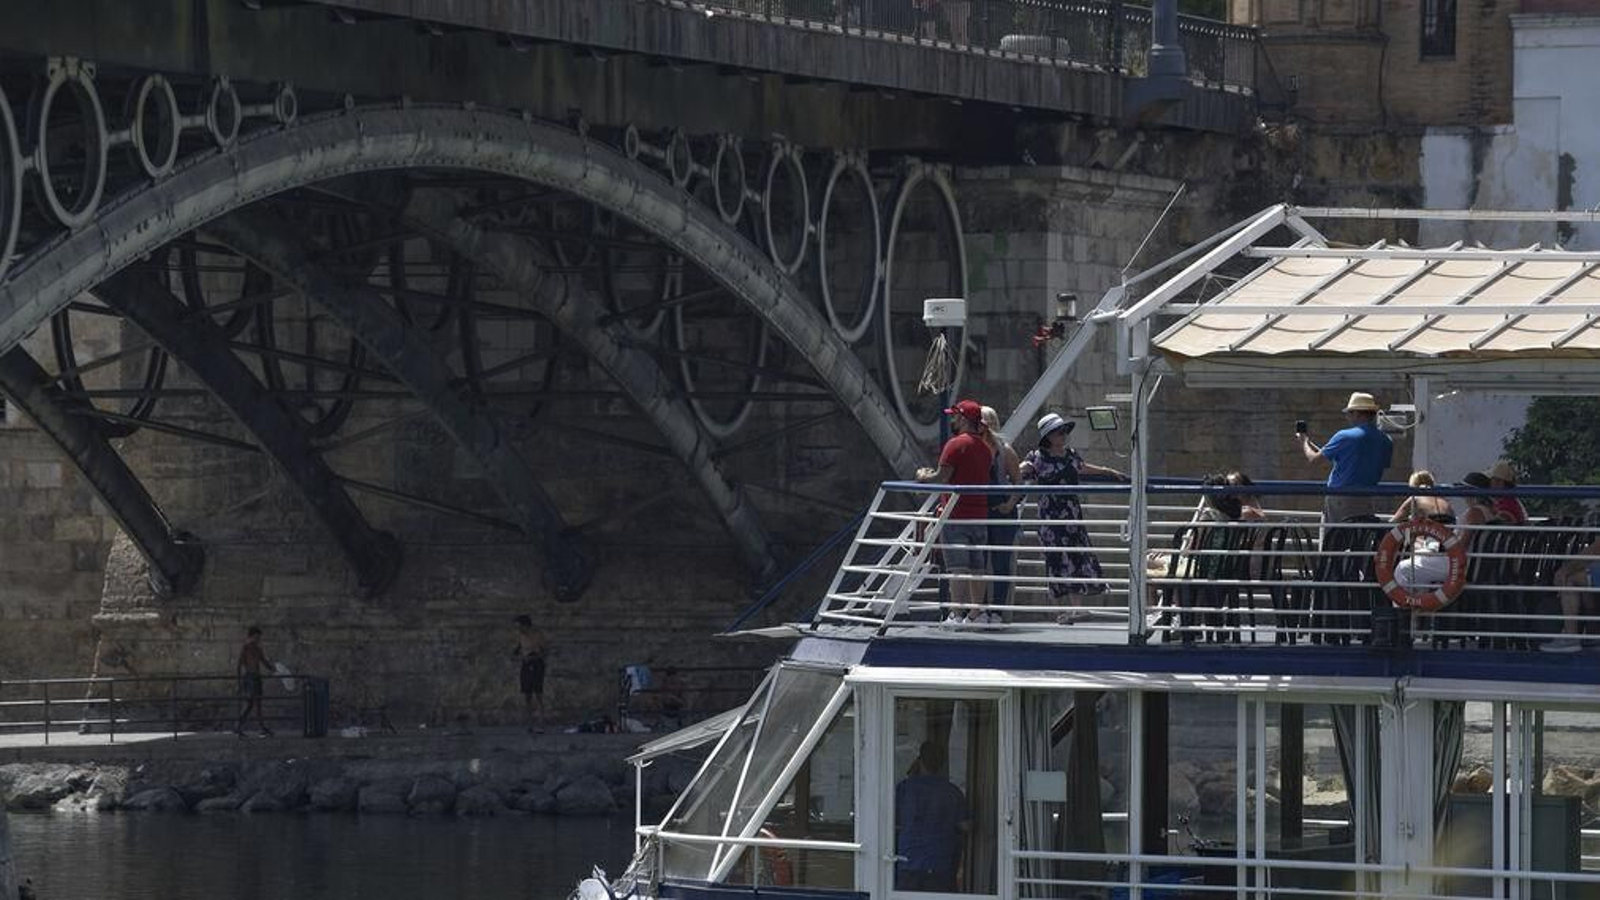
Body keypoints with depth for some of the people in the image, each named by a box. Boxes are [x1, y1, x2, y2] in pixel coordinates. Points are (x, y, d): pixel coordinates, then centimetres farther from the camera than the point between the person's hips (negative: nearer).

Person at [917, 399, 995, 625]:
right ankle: (978, 612, 11)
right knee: (976, 567, 10)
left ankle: (957, 613, -14)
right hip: (980, 515, 7)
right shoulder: (984, 447, 14)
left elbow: (942, 478, -15)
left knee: (957, 567, -9)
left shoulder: (956, 444, -10)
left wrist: (923, 477, 5)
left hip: (957, 516, -7)